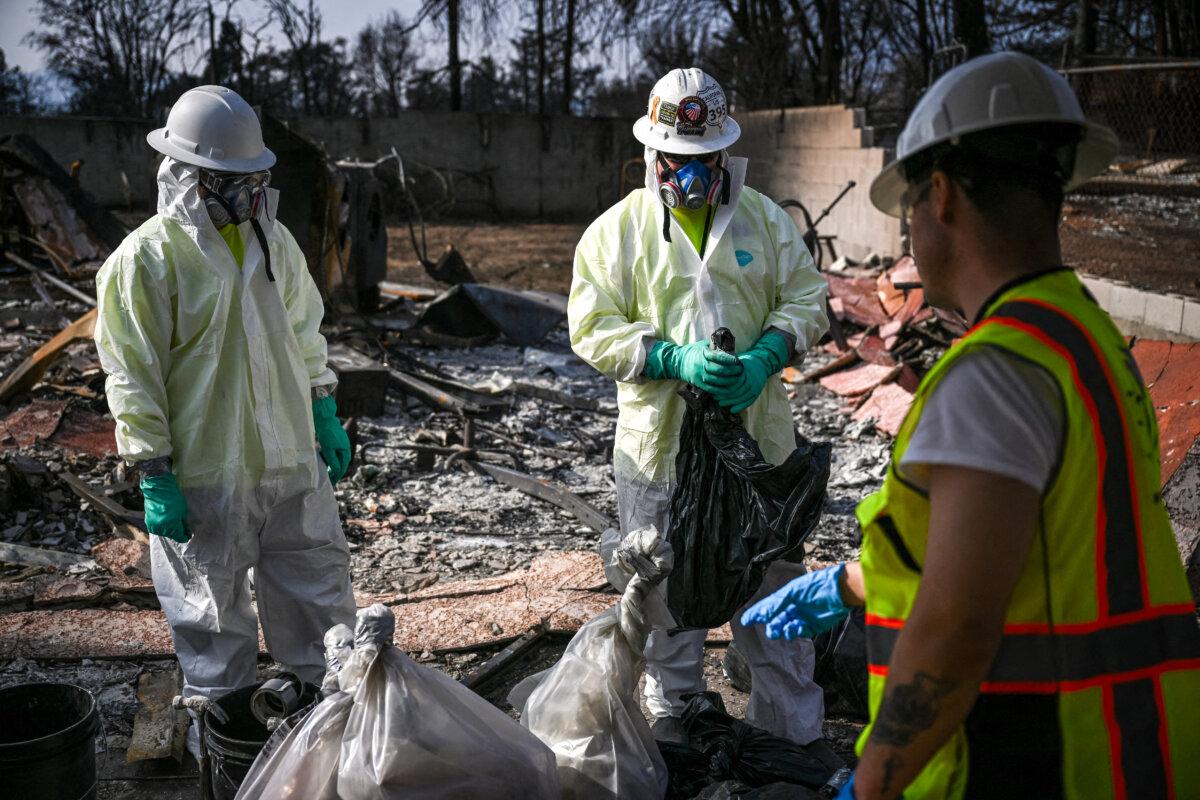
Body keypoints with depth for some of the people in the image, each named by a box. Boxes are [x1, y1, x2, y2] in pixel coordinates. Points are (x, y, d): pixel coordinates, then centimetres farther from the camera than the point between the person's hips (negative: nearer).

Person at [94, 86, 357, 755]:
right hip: (206, 479, -5)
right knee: (214, 616, 10)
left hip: (294, 463, 6)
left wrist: (326, 419, 14)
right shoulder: (146, 259, -13)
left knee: (320, 591, 17)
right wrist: (155, 477, -13)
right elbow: (132, 376, -12)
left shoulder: (274, 240, 6)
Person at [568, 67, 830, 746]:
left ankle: (793, 731, 28)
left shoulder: (766, 220, 4)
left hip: (756, 435, 1)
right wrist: (674, 360, -21)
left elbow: (807, 300, 6)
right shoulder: (615, 231, -2)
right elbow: (593, 329, -6)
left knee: (772, 582, 12)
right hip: (657, 442, -1)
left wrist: (765, 356, -14)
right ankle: (674, 724, 32)